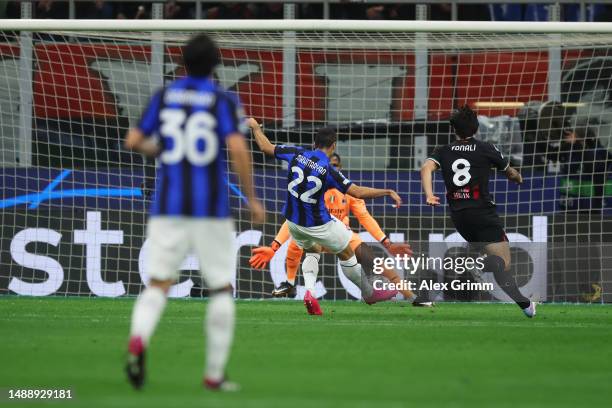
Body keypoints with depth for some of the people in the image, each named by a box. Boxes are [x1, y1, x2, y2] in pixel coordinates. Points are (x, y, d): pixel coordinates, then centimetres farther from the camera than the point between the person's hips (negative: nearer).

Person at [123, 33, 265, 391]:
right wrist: (252, 198, -7)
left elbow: (134, 141, 7)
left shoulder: (164, 97, 7)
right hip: (211, 208, -2)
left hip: (168, 207, 2)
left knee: (159, 285, 1)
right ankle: (215, 373, 9)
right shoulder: (224, 100, -3)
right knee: (222, 288, 12)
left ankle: (138, 340, -31)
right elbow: (238, 149, -16)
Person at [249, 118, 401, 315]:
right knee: (347, 254, 15)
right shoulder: (329, 170, -21)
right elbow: (357, 192, -21)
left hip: (293, 221, 5)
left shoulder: (297, 154, -10)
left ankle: (309, 292, 3)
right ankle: (369, 293, 31)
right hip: (318, 223, -5)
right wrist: (388, 192, -12)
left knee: (312, 251, 28)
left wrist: (255, 127, 21)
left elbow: (266, 147, 3)